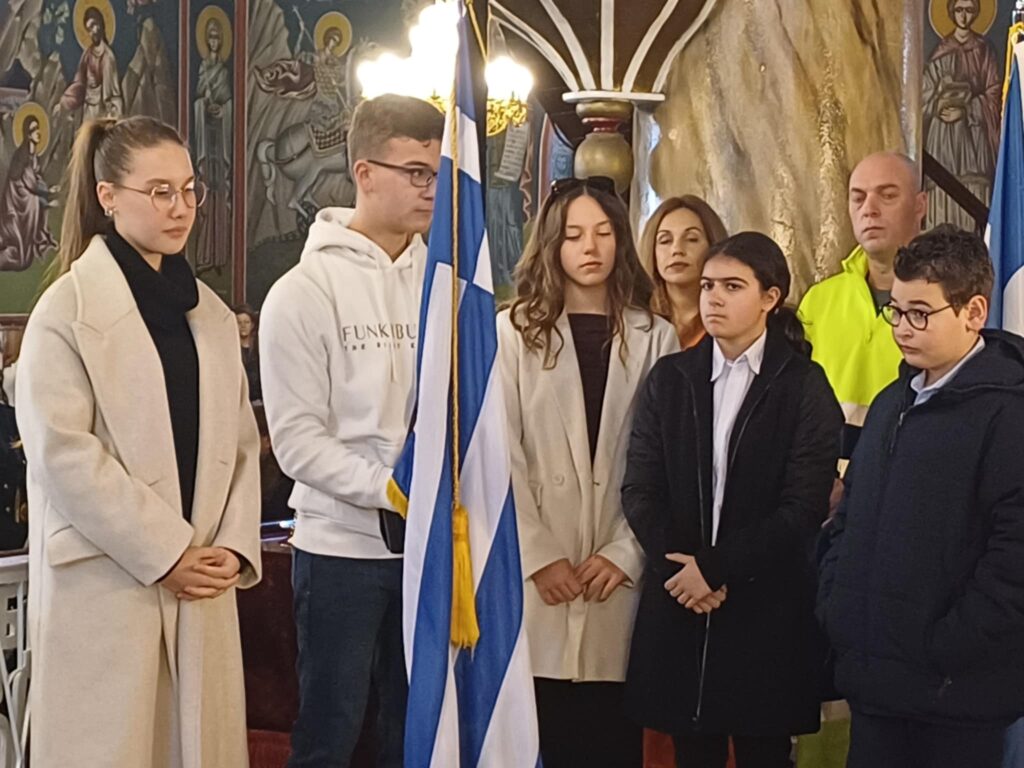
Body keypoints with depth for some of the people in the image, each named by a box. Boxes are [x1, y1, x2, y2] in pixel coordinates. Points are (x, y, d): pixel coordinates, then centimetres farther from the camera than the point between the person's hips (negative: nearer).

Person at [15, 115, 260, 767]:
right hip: (106, 584, -5)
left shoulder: (213, 316, 14)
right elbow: (62, 452, -13)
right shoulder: (68, 309, -5)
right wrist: (164, 554, -13)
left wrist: (234, 547, -2)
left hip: (202, 582, 5)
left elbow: (240, 444, 13)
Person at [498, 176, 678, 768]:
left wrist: (626, 553, -7)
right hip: (535, 573, -1)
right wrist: (539, 556, -9)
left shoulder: (656, 338, 7)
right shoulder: (514, 331, 3)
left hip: (618, 574, 1)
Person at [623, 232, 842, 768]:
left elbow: (804, 507, -8)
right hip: (679, 606, 3)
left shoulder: (805, 387, 0)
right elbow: (640, 490, 3)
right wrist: (681, 568, -11)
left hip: (767, 608, -2)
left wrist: (717, 568, -13)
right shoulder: (669, 378, 10)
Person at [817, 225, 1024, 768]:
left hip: (956, 694, -7)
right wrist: (835, 609, 9)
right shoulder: (892, 404, 14)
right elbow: (850, 515, 21)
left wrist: (947, 650, -18)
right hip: (874, 682, 7)